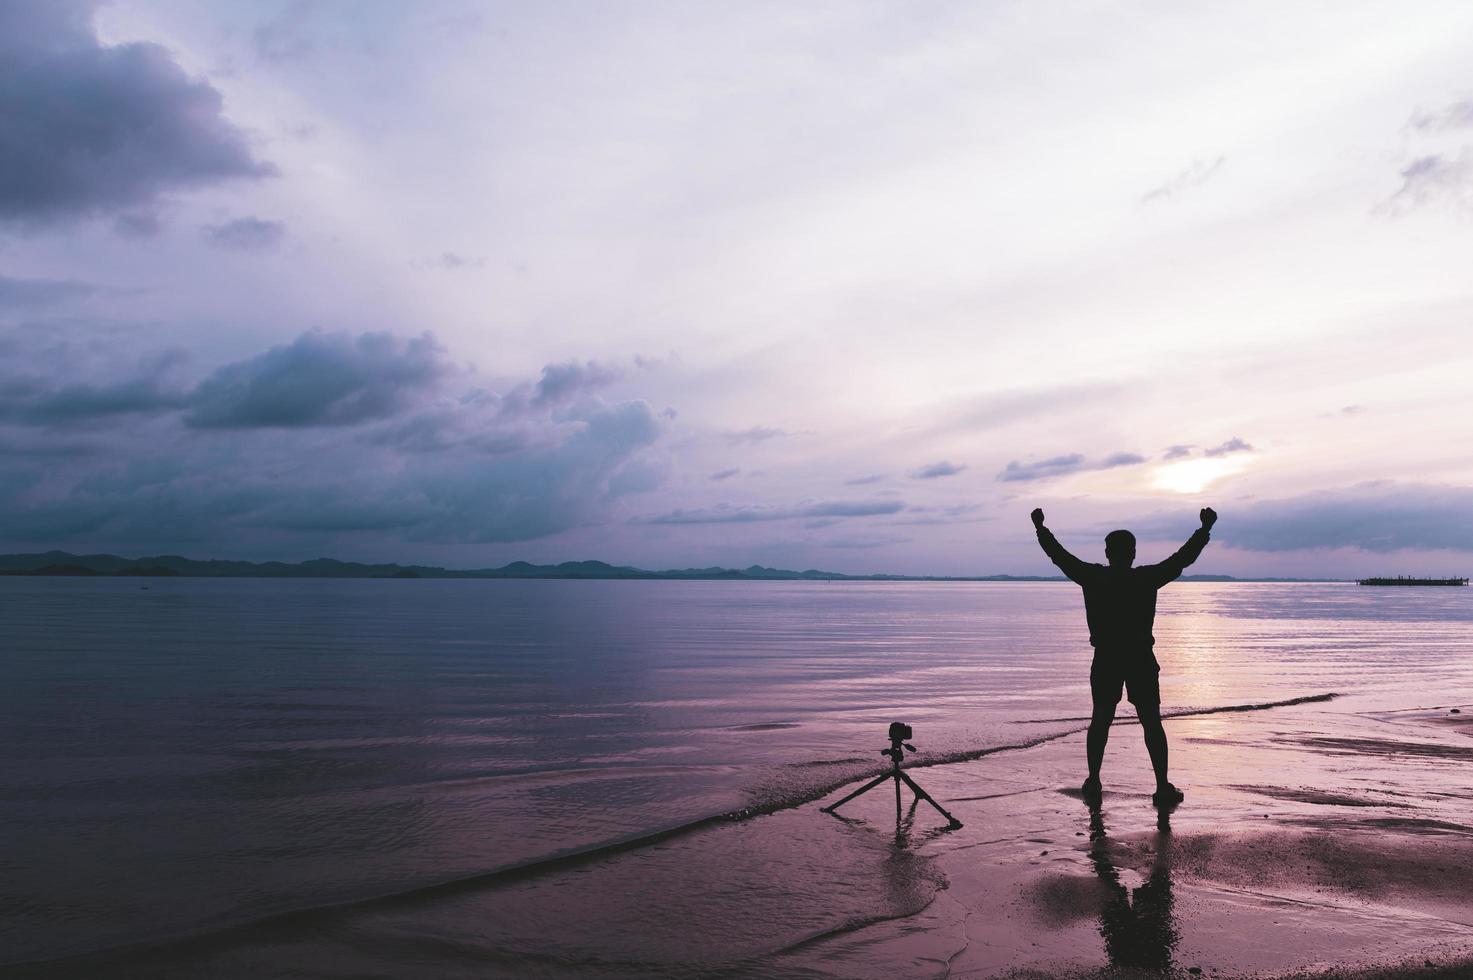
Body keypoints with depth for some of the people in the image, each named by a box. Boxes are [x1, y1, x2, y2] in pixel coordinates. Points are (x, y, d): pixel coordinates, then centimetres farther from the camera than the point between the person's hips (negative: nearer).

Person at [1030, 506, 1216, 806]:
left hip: (1106, 660, 1)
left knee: (1100, 720, 12)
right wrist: (1206, 528, 9)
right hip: (1141, 660, -1)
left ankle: (1093, 781, 14)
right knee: (1151, 722, 4)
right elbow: (1184, 557, -1)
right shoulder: (1147, 578, -8)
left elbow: (1059, 556, 3)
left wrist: (1040, 528, 15)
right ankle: (1163, 786, 2)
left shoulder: (1093, 577, -6)